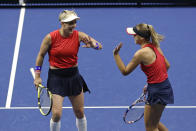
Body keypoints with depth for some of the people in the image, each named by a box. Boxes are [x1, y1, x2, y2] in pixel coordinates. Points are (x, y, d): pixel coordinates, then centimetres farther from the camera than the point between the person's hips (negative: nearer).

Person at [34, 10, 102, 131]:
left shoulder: (78, 35, -8)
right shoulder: (51, 37, -13)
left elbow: (99, 46, -10)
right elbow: (41, 55, 0)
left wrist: (93, 44, -33)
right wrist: (37, 76, 0)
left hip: (73, 76, 3)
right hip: (56, 77, -3)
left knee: (80, 112, 10)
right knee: (56, 114, -9)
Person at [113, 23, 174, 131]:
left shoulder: (141, 53, -19)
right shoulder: (155, 46, 5)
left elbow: (125, 71, -9)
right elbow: (167, 65, 14)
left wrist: (116, 54, -6)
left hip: (157, 92, -9)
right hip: (165, 86, 9)